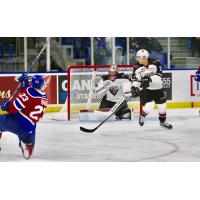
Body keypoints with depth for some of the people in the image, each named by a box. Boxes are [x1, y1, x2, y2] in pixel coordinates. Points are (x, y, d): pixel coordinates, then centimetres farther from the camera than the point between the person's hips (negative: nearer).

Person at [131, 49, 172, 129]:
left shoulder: (155, 63, -17)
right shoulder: (137, 67, -10)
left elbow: (158, 77, -22)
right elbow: (135, 79, -2)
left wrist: (150, 79, -36)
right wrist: (134, 87, -17)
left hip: (157, 88, 1)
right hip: (146, 89, -1)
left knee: (162, 105, 11)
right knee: (148, 106, -19)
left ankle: (163, 121, 35)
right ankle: (142, 116, 13)